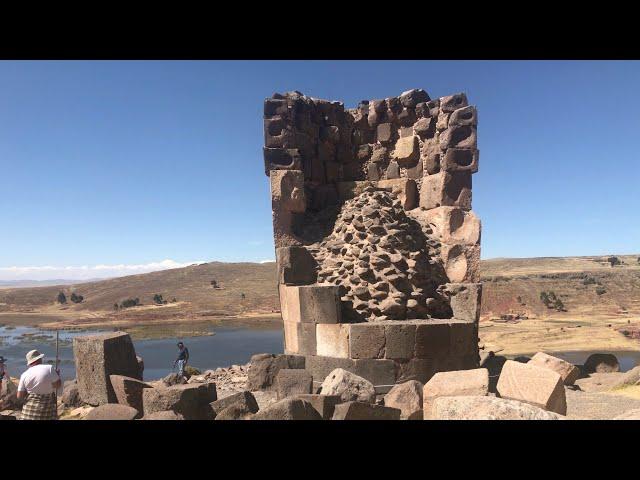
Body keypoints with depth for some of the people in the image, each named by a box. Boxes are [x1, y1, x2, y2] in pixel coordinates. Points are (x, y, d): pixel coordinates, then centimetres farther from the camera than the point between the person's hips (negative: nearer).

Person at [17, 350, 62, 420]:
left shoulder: (24, 375, -1)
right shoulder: (49, 368, -10)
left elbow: (19, 396, 0)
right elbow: (57, 385, -10)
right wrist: (57, 375, 7)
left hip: (30, 408, 3)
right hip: (47, 406, -2)